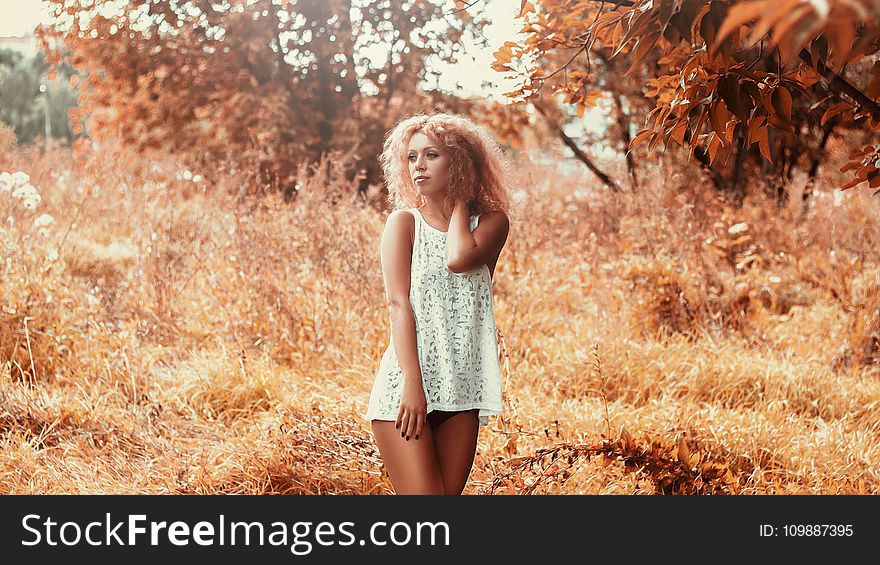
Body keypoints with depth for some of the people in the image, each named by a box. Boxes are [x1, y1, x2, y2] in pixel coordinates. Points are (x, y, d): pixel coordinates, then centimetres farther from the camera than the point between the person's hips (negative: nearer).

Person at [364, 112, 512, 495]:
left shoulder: (491, 221, 9)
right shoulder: (404, 222, 4)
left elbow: (459, 259, -14)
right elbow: (398, 304, -7)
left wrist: (460, 201, 3)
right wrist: (412, 383, -18)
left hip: (462, 389, 3)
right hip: (406, 385, -3)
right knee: (422, 493, -13)